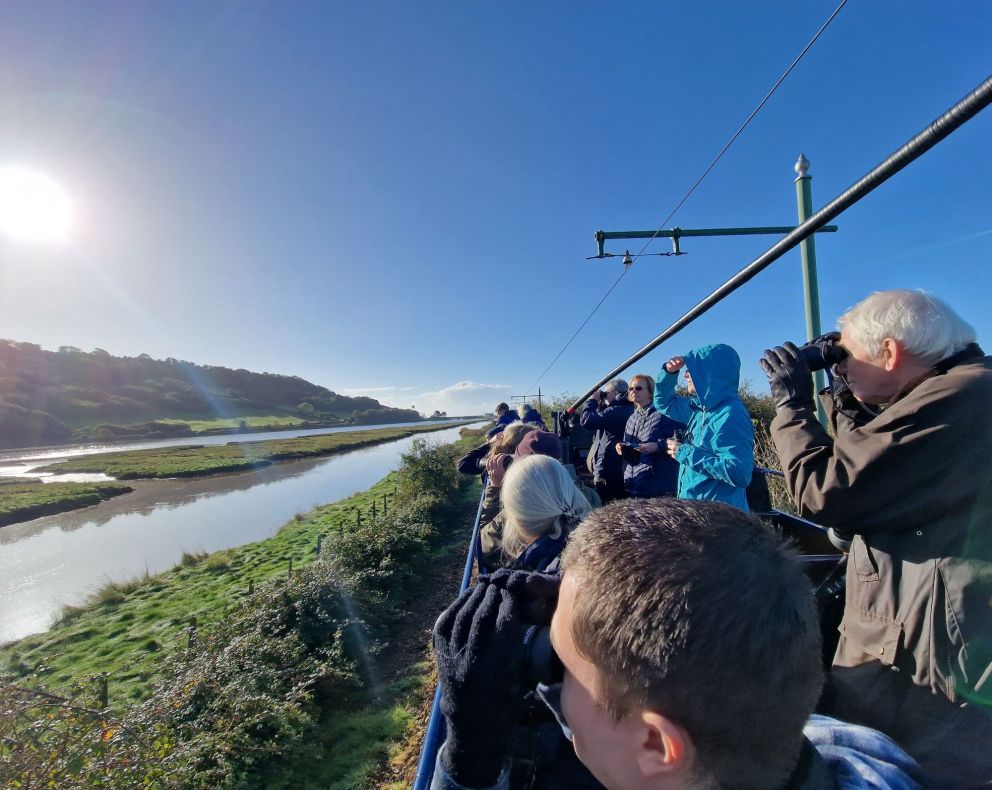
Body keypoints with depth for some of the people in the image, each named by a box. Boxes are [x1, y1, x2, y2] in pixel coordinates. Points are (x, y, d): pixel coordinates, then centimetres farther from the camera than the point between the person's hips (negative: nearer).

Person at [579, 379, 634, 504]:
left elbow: (587, 421, -25)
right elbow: (599, 421, 25)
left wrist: (592, 400, -9)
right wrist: (600, 404, 10)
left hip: (607, 471, -10)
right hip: (620, 470, 10)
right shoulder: (626, 410, 16)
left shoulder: (616, 411, -18)